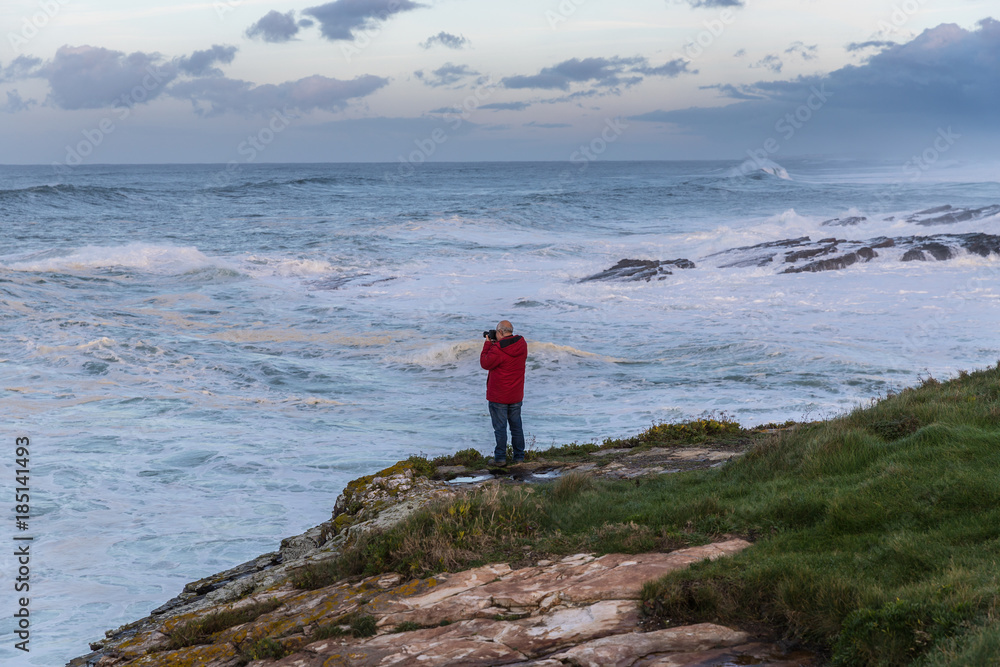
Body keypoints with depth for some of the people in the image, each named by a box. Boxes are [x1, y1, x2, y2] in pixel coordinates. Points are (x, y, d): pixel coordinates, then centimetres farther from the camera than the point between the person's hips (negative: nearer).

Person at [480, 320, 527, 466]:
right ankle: (519, 456, 19)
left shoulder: (498, 349, -23)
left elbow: (485, 363, -10)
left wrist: (487, 343, -2)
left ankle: (500, 458, 6)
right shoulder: (522, 344, -1)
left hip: (498, 396, -6)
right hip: (516, 395, 6)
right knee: (516, 425, 14)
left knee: (500, 426, 2)